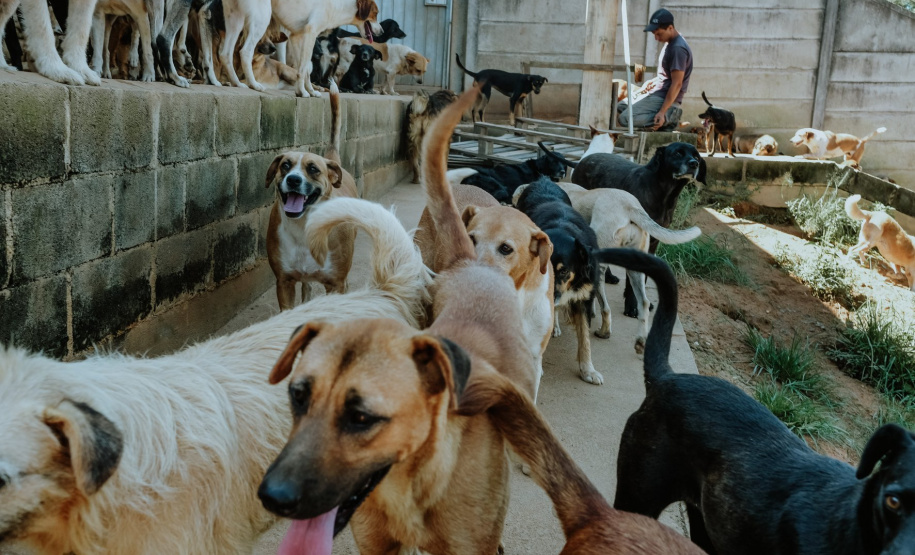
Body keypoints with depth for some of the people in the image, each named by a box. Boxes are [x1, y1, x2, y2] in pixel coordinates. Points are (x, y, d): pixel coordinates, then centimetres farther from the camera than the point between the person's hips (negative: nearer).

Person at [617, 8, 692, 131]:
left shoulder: (678, 49, -22)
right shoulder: (670, 42, 8)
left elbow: (677, 84, -25)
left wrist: (662, 112, -29)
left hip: (665, 97, -11)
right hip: (657, 91, 11)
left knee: (625, 119, -23)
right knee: (621, 107, 19)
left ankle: (669, 117, -12)